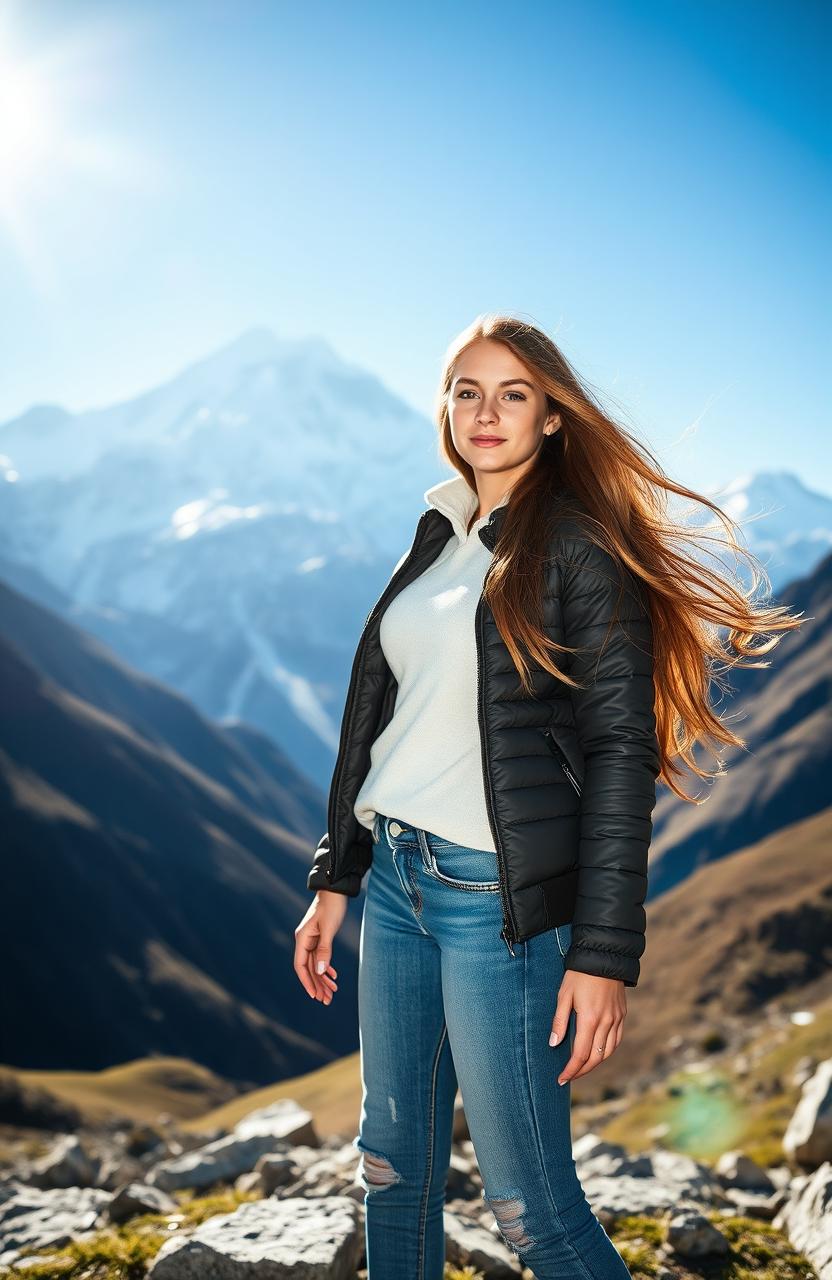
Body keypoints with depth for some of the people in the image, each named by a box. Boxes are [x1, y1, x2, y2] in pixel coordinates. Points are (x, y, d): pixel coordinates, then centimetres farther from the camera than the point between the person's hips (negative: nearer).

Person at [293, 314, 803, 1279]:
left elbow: (621, 749, -13)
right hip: (395, 878, 7)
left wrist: (604, 951, -18)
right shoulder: (437, 540, 12)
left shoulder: (581, 548, -9)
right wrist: (335, 879, 14)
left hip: (498, 895, -7)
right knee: (393, 1164, 16)